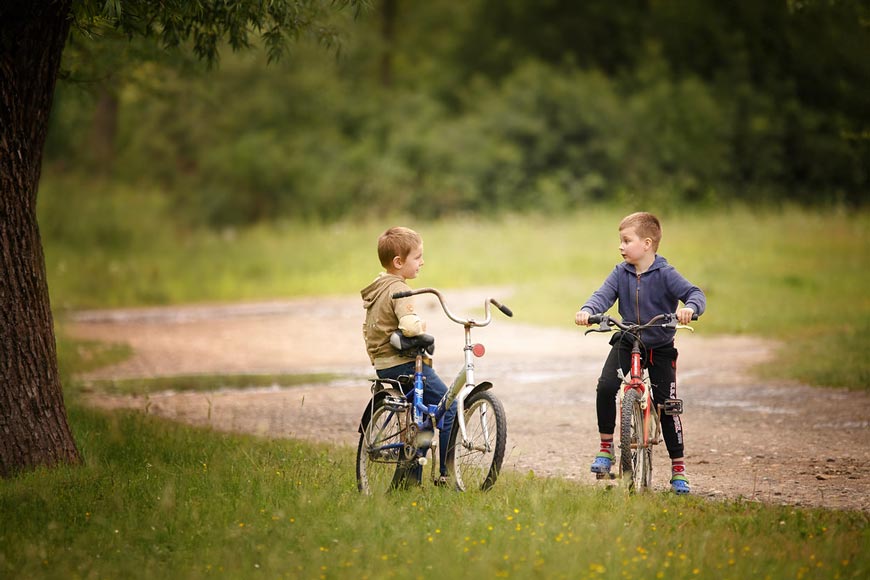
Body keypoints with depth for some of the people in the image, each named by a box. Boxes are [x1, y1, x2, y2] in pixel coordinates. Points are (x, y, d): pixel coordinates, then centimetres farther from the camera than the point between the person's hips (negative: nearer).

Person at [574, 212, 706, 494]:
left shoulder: (665, 274, -15)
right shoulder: (621, 273, -4)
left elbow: (695, 294, -22)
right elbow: (604, 295, -16)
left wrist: (689, 308, -46)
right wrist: (588, 310, -38)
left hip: (660, 347, -3)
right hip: (627, 342, 3)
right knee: (606, 387, -22)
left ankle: (678, 469, 7)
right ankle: (606, 447, -5)